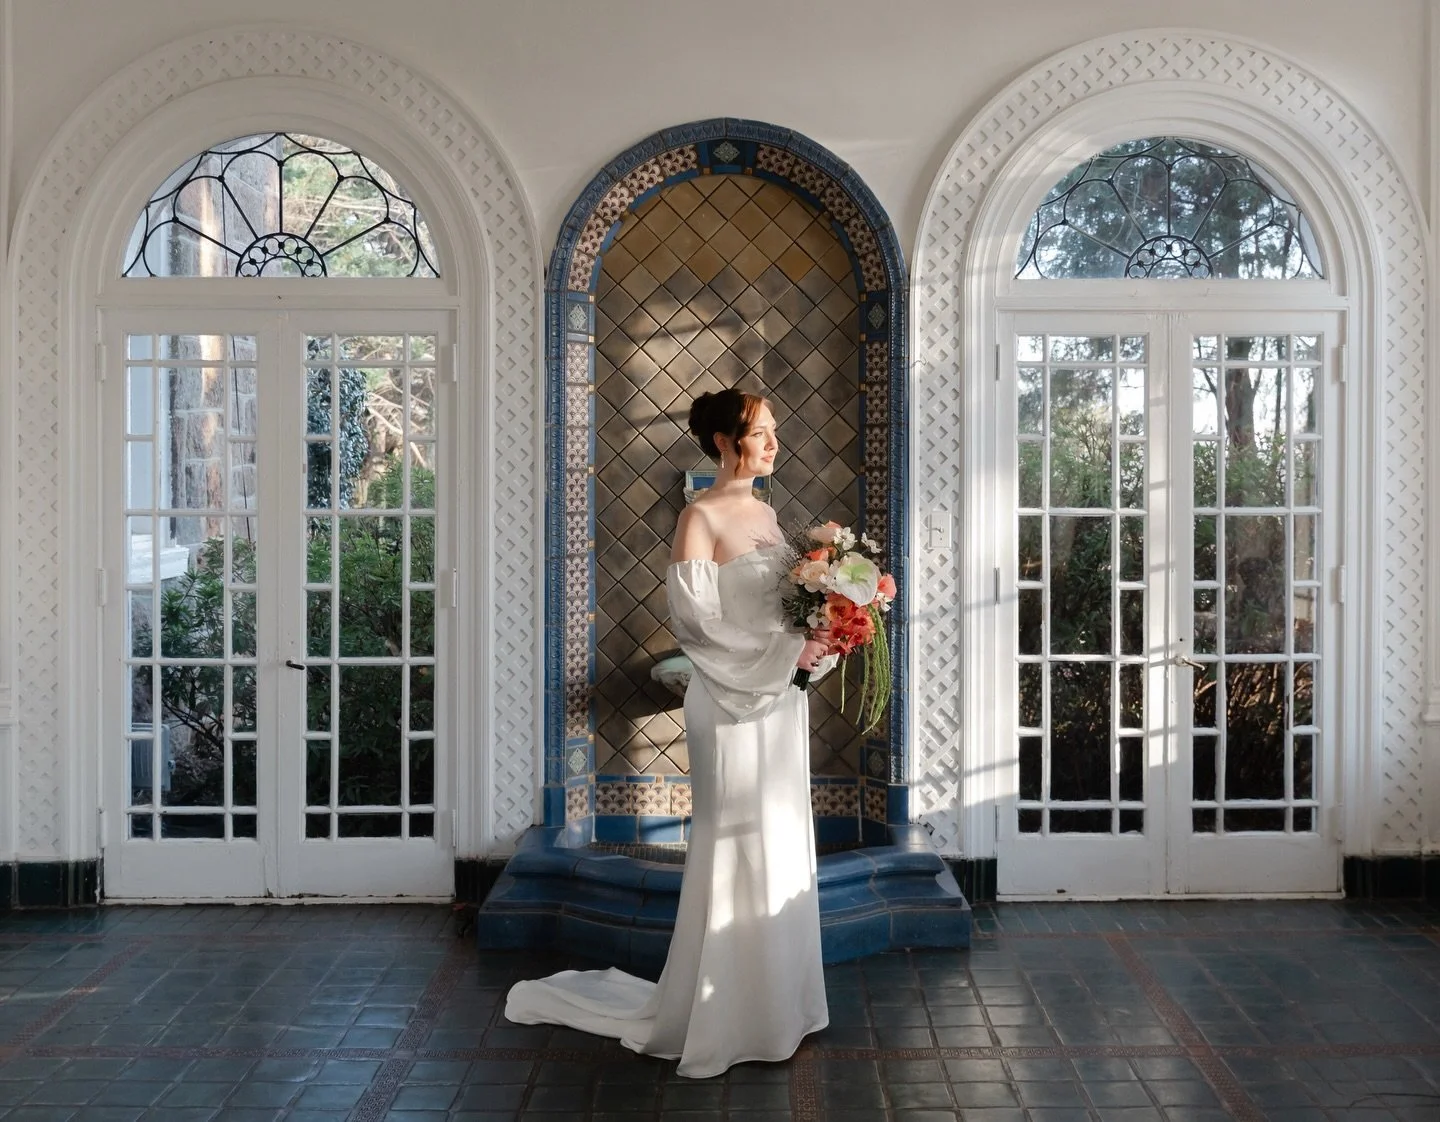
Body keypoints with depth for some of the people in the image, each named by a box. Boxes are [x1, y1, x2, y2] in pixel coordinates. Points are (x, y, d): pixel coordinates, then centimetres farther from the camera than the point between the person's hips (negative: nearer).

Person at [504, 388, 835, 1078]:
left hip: (780, 700, 8)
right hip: (731, 703, -8)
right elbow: (695, 619, -18)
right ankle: (719, 1015, 13)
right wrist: (784, 653, -19)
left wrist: (818, 640, -1)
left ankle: (771, 996, 25)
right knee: (734, 852, 0)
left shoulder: (765, 514, 13)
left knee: (781, 850, 13)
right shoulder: (701, 517, -11)